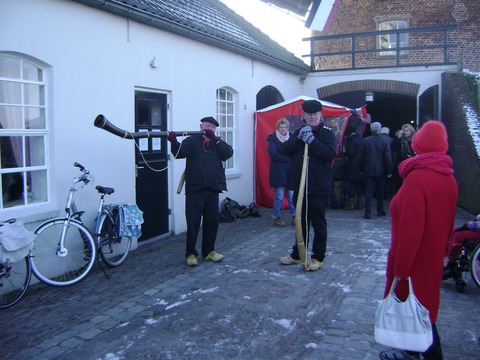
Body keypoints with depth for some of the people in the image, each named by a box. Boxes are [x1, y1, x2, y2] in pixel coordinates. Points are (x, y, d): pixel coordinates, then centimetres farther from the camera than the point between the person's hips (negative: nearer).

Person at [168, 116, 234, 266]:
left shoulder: (217, 143, 15)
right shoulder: (192, 140, 3)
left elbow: (228, 153, -4)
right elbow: (179, 153, -14)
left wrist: (213, 138, -12)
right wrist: (173, 141, -34)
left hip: (213, 189, 4)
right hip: (194, 189, -4)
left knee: (212, 222, 11)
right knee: (193, 223, -1)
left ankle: (208, 251, 25)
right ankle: (191, 253, 12)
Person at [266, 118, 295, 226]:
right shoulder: (273, 139, -1)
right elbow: (273, 154, -14)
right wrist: (288, 157, -17)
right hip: (278, 172, -3)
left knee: (292, 196, 4)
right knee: (279, 196, -1)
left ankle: (294, 216, 15)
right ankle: (276, 217, 11)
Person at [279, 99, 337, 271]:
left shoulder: (327, 133, -4)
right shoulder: (299, 132, 10)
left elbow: (330, 154, -19)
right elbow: (284, 150, -1)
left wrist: (312, 140, -21)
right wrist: (299, 138, -13)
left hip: (319, 186, -5)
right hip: (299, 185, 5)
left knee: (318, 223, 5)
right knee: (301, 222, 16)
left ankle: (318, 257, 18)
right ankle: (297, 254, 29)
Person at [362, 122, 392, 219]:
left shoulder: (366, 141, -5)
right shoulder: (385, 142, -5)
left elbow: (362, 156, -1)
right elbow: (388, 158, -5)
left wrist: (362, 169, 8)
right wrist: (389, 171, 1)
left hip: (368, 170, 0)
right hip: (380, 171, 0)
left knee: (368, 191, 1)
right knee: (380, 192, 13)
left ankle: (368, 212, -5)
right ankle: (380, 211, 21)